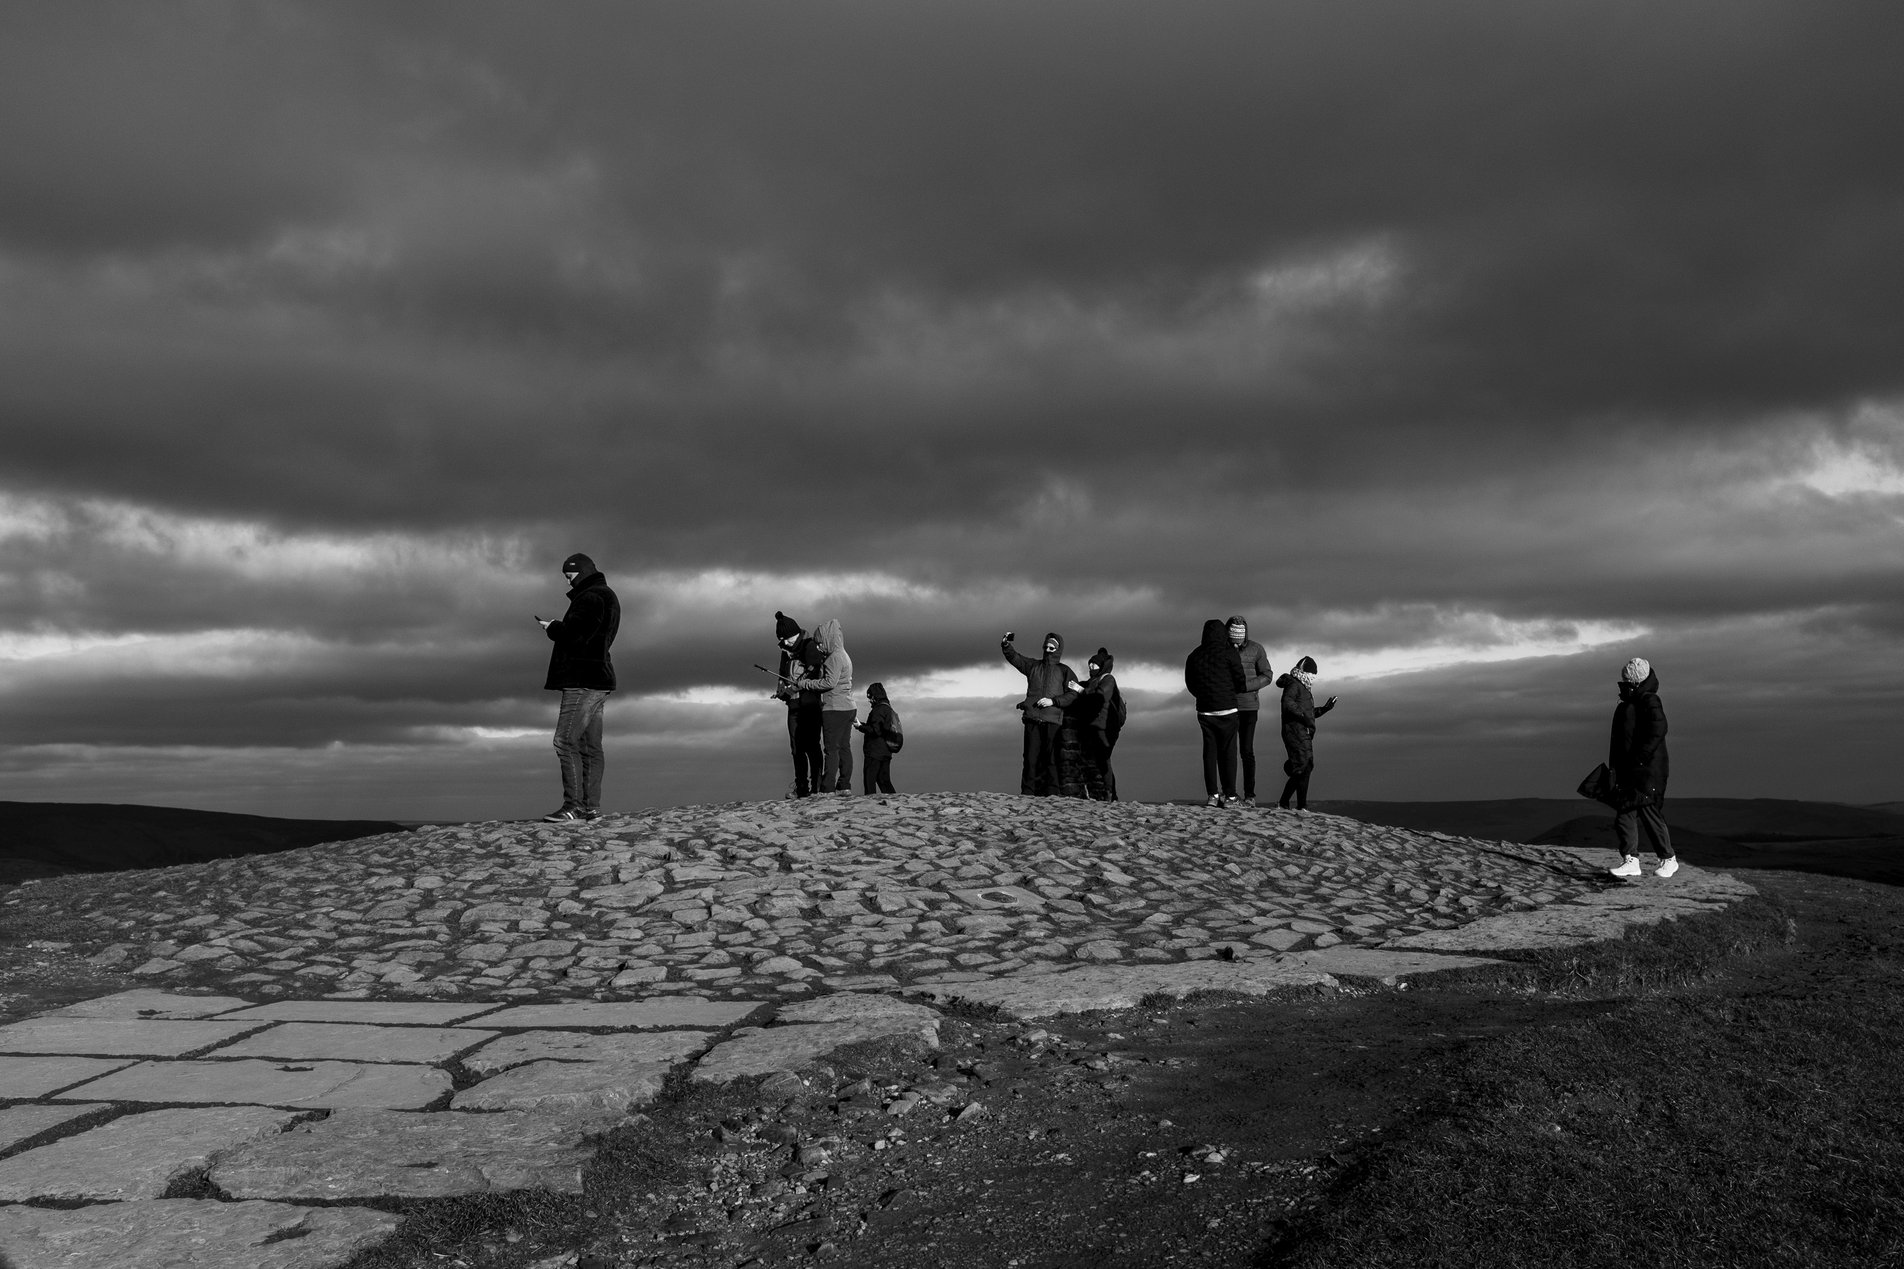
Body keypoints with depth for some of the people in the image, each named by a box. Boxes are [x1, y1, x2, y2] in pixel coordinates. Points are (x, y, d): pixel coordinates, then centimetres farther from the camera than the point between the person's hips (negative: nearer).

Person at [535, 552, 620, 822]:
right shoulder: (606, 597, 22)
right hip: (596, 681, 11)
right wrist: (559, 628, 12)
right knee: (589, 746, 8)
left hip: (583, 681, -11)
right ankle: (591, 807, 7)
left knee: (566, 741, -11)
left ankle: (573, 806, -14)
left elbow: (574, 634, -22)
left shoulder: (591, 598, -12)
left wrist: (552, 628, -3)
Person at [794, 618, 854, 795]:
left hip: (835, 709, -10)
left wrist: (804, 684, -12)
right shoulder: (843, 656, 18)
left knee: (831, 749, -8)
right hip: (848, 708, 10)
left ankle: (827, 790, -8)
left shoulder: (835, 657, -13)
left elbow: (829, 682, -20)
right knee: (844, 748, 9)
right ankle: (845, 787, 11)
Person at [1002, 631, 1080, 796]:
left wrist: (1053, 701, -9)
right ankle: (1028, 792, -2)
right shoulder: (1033, 665, 19)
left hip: (1053, 719, -2)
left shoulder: (1064, 671, 13)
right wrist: (1006, 644, -11)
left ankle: (1052, 791, -6)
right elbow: (1014, 657, 9)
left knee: (1051, 756, -8)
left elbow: (1073, 693, 3)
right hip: (1032, 717, 2)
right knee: (1031, 755, -3)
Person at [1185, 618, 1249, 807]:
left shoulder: (1193, 657, 7)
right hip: (1227, 709, -3)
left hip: (1204, 711, 4)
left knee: (1209, 751, 9)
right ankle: (1230, 796, 1)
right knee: (1227, 752, 2)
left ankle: (1213, 794, 6)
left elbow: (1191, 685, 15)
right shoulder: (1229, 653, -6)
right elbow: (1240, 682, -3)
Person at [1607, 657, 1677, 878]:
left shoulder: (1650, 702, -9)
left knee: (1649, 813, -3)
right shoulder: (1625, 705, 18)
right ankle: (1630, 860, 3)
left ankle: (1669, 859, 12)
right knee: (1624, 815, 2)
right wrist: (1614, 767, 19)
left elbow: (1657, 732, -21)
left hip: (1648, 770, -9)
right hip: (1628, 772, 9)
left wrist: (1639, 760, -22)